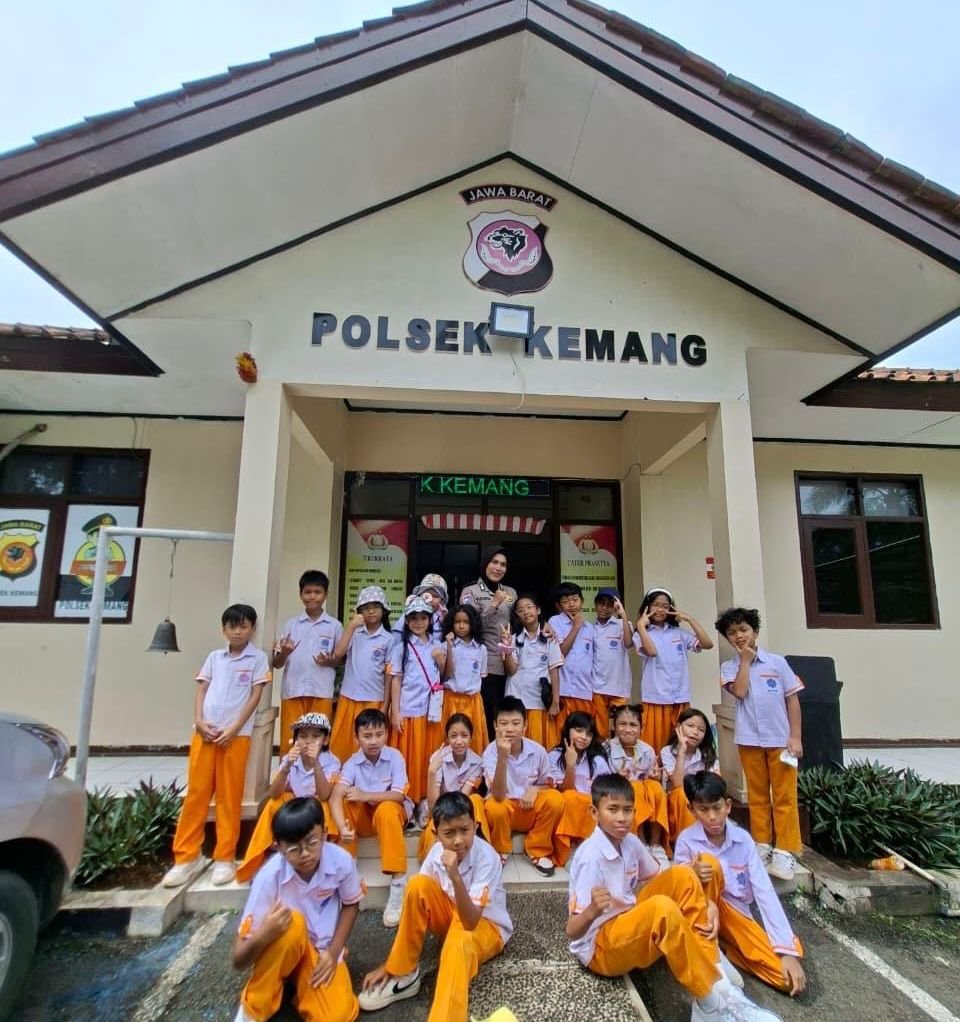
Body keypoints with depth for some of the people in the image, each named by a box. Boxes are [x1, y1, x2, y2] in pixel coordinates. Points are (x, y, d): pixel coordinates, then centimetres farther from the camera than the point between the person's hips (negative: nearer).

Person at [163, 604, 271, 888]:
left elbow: (255, 696, -4)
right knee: (196, 793, 7)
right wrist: (199, 721, -6)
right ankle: (187, 856, 19)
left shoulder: (258, 658, 0)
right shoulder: (214, 657, 11)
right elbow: (201, 690, 10)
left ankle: (225, 858, 15)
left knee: (229, 797, 4)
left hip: (237, 734, -3)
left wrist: (234, 729, -11)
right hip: (205, 732, 3)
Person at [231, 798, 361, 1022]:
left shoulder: (341, 861, -23)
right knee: (292, 923, -35)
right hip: (282, 950, -1)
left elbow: (351, 904, 0)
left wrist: (333, 951, -12)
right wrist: (264, 936, -45)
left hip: (321, 950, 1)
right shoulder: (270, 876, -28)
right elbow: (239, 960, -24)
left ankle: (301, 983, 6)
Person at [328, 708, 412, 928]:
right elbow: (335, 796, -31)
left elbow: (399, 795, -25)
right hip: (362, 815, 2)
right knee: (343, 803, -28)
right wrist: (342, 827, -49)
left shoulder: (394, 757, -19)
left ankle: (398, 883, -28)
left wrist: (365, 796, -34)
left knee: (386, 810, -37)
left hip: (392, 810, -2)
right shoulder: (352, 763, -17)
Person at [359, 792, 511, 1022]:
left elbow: (470, 922, -35)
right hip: (452, 917, 5)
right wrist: (387, 964, -12)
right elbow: (415, 904, -11)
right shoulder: (438, 851, -17)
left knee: (460, 941, -41)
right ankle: (403, 976, -11)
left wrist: (455, 876, -50)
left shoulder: (486, 857, -30)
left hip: (487, 927, -5)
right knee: (418, 884, -24)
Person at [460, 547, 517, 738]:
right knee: (484, 718, -2)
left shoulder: (511, 592, 14)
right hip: (483, 666, -4)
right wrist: (494, 605, -15)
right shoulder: (470, 592, 1)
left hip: (509, 667, 4)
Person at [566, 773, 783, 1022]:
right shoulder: (591, 857, -26)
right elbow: (572, 931, -24)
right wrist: (592, 912, -46)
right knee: (663, 908, -34)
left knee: (682, 876, -4)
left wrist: (704, 902, -9)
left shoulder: (630, 842, -4)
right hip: (598, 948, -8)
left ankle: (712, 970, -9)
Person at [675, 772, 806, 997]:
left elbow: (764, 891, -12)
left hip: (736, 913, 2)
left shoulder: (743, 839, -8)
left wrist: (788, 950, -21)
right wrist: (692, 876, -36)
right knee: (710, 862, -32)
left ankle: (721, 948, 1)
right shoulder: (687, 840, -13)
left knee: (786, 977, -21)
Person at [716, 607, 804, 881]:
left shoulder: (777, 662, -1)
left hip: (780, 738, -1)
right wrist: (745, 659, -10)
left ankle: (785, 851, 11)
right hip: (749, 740, 1)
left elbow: (792, 699, 1)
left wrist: (795, 736, -5)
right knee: (757, 796, 11)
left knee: (785, 796, 3)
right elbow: (739, 691, -17)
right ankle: (762, 846, 22)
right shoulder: (729, 667, 1)